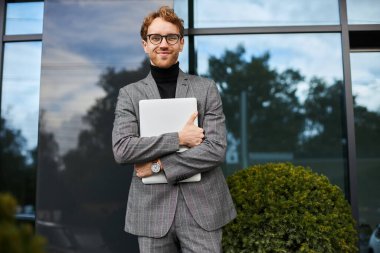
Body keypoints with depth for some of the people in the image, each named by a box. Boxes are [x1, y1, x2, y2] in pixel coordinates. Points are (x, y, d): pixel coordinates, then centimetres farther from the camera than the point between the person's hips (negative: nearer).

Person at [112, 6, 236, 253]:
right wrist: (178, 138, -14)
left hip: (201, 206, 0)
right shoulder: (129, 94, 4)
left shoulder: (206, 88, 3)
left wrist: (159, 164, -12)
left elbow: (216, 149, -7)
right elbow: (121, 149, -9)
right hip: (152, 209, 1)